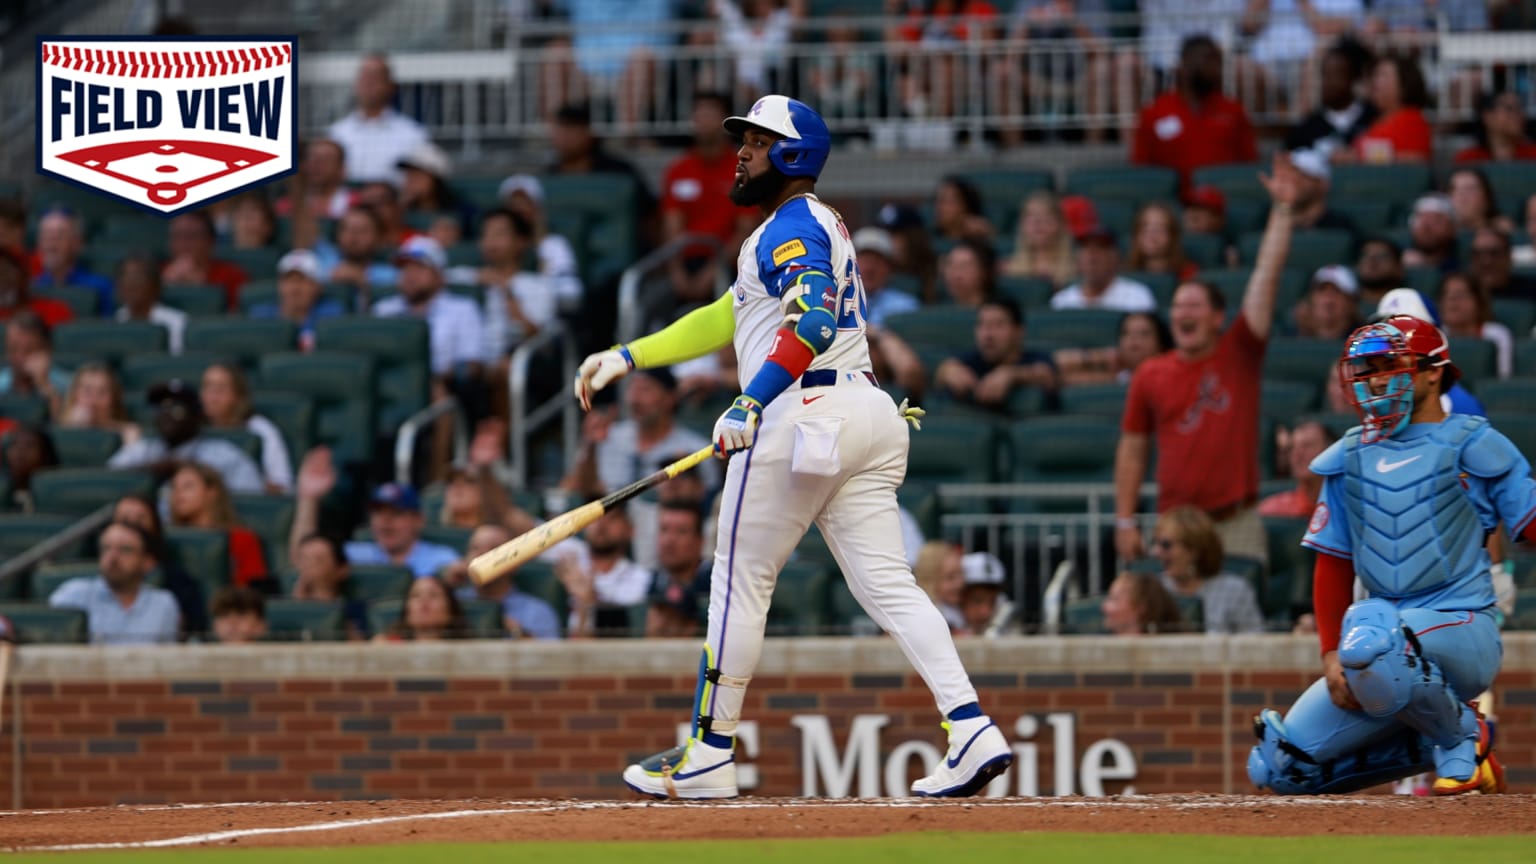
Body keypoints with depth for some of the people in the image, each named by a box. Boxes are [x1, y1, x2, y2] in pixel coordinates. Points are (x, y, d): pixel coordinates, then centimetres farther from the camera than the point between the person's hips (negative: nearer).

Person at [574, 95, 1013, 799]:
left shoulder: (792, 226, -6)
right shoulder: (809, 226, 27)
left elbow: (813, 322, -24)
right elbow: (724, 321, 31)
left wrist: (749, 405, -29)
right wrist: (625, 358, 28)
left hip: (804, 414, -9)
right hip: (868, 416, 9)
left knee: (741, 580, 2)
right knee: (886, 584, 0)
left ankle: (710, 755, 8)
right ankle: (972, 733, -16)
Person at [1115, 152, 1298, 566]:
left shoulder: (1239, 354, 2)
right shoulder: (1151, 375, 7)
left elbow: (1266, 276, -3)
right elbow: (1132, 450, 12)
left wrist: (1282, 209, -9)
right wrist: (1125, 521, 7)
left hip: (1236, 525, -1)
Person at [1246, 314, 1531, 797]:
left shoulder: (1473, 446, 0)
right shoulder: (1350, 458, 13)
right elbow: (1333, 564, 15)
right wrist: (1331, 654, 4)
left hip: (1464, 630, -6)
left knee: (1369, 639, -40)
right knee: (1277, 767, -6)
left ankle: (1461, 736, -11)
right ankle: (1433, 742, 11)